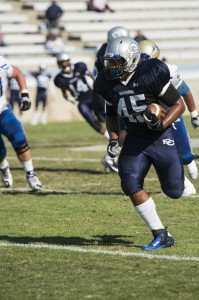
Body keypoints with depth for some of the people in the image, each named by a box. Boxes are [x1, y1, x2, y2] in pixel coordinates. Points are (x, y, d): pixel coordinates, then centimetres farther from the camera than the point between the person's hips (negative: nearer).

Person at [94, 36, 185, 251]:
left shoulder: (151, 75, -19)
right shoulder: (109, 84, -2)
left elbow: (179, 105, -10)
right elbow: (111, 116, 15)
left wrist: (162, 124, -26)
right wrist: (113, 140, -1)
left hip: (161, 136, -4)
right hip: (135, 139, 5)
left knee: (173, 190, -3)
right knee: (131, 185, -14)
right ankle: (161, 235, -5)